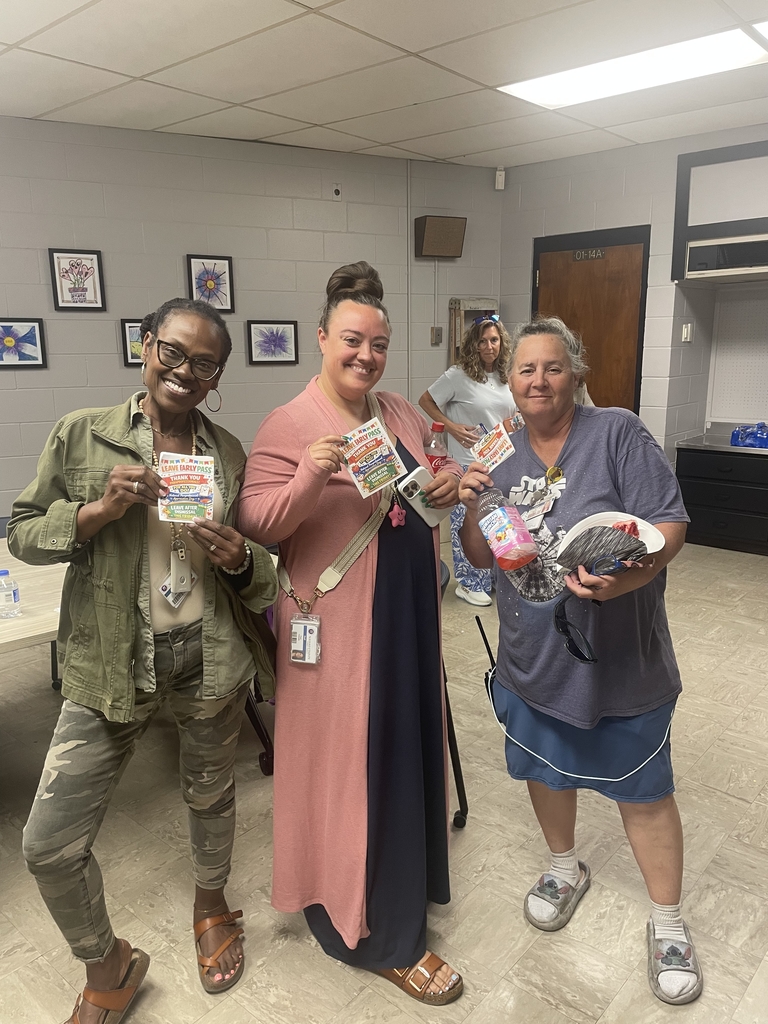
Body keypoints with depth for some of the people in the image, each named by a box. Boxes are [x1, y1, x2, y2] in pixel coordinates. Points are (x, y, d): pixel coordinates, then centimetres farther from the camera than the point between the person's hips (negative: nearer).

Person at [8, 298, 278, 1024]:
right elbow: (22, 533, -1)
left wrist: (239, 559, -14)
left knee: (211, 797, 20)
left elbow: (259, 564, 10)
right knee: (49, 844, 2)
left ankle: (211, 905, 53)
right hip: (111, 664, -1)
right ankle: (107, 966, 32)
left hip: (210, 658, 2)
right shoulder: (83, 434, -4)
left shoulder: (229, 453, 2)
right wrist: (99, 509, -18)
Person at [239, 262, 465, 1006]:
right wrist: (309, 480, -33)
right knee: (354, 764, 5)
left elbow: (441, 476, 19)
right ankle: (381, 933, 24)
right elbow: (256, 526, -16)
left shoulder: (403, 414, 8)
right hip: (339, 624, -6)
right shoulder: (289, 425, -12)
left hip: (410, 611, 7)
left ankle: (404, 879, 46)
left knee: (406, 749, 20)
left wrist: (453, 481, -4)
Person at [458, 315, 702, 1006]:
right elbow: (482, 558, 4)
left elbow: (669, 528, -18)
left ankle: (668, 924, 35)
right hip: (532, 658, 5)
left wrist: (621, 580, -37)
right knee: (545, 768, 22)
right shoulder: (499, 454, 2)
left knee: (643, 791, 11)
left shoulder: (618, 435, -13)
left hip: (620, 659, -4)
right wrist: (471, 508, -16)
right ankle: (566, 869, 51)